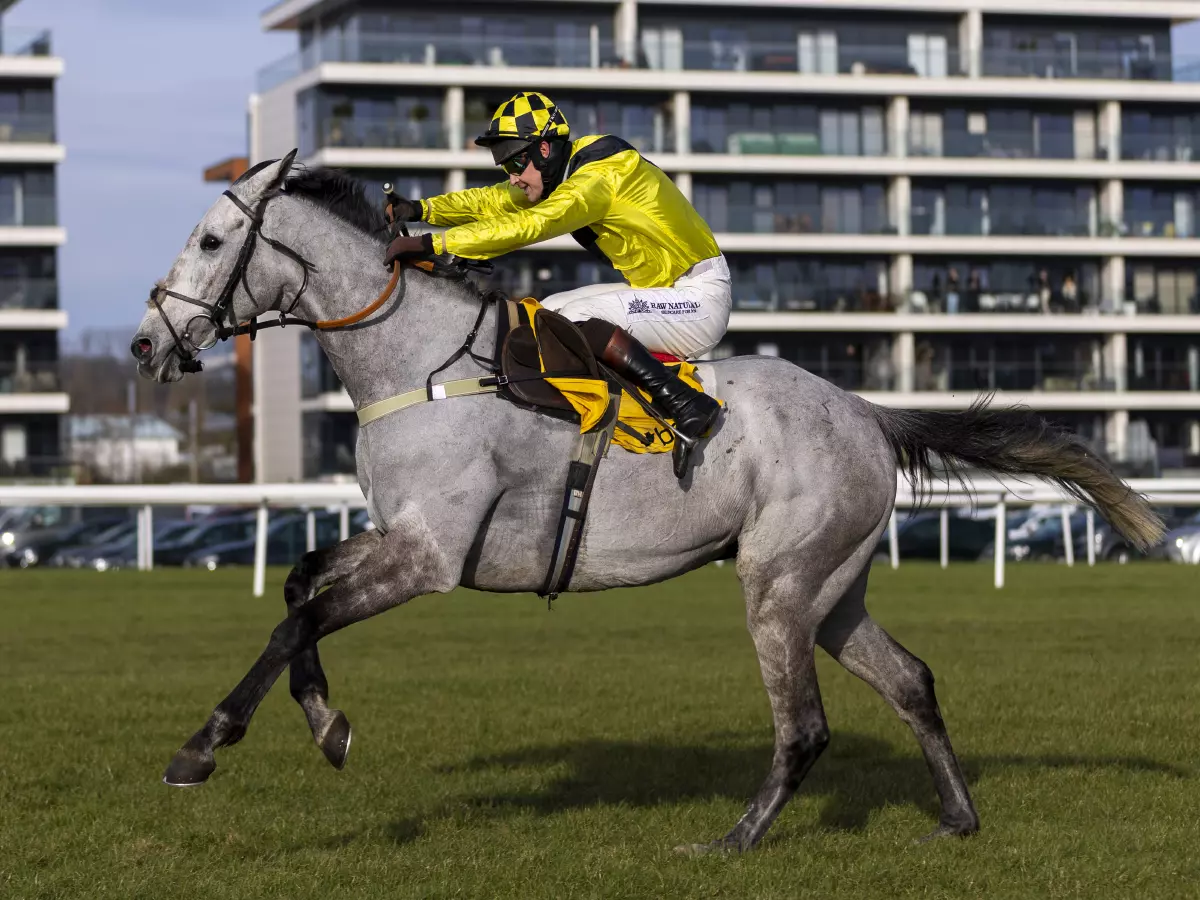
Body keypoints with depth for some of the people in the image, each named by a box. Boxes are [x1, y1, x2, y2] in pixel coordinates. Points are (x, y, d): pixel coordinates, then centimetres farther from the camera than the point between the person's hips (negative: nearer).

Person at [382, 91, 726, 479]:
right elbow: (497, 202, 10)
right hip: (664, 292, 10)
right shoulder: (566, 170, 7)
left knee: (577, 316, -25)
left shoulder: (599, 176, -22)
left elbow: (527, 226, -32)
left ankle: (687, 405, -28)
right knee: (549, 312, 11)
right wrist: (422, 209, -5)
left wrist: (432, 243, -34)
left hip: (699, 299, -10)